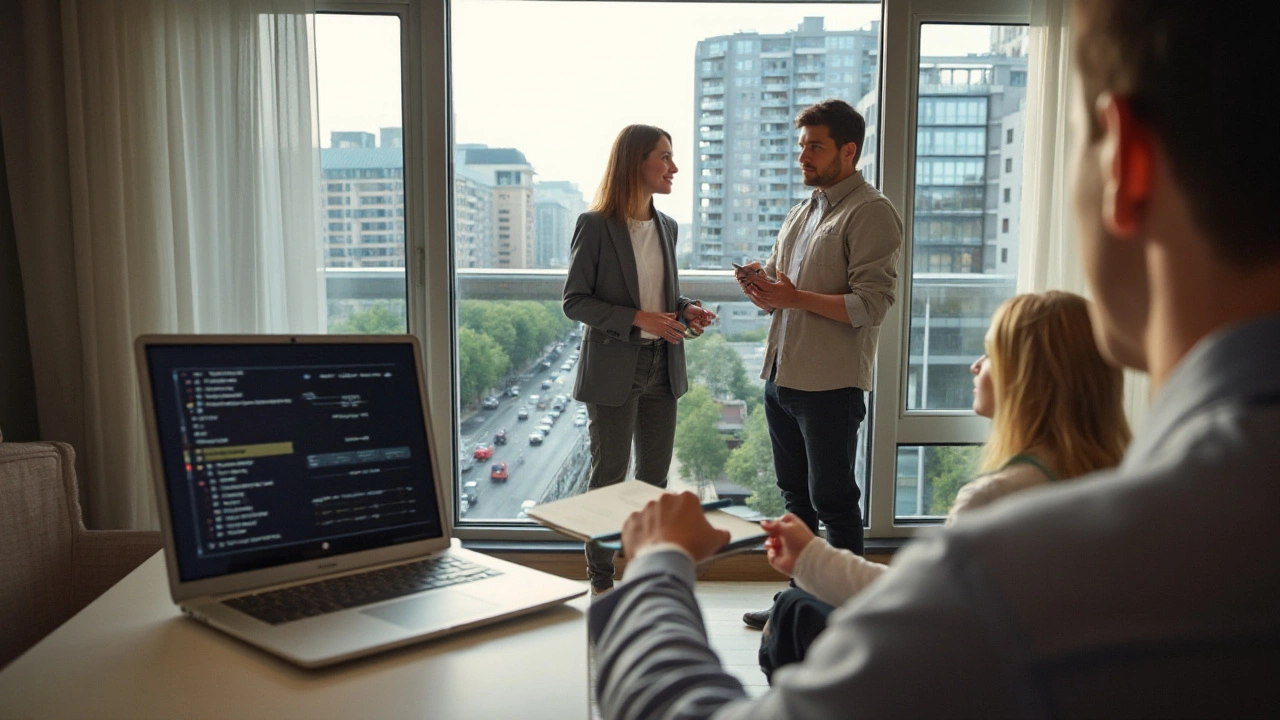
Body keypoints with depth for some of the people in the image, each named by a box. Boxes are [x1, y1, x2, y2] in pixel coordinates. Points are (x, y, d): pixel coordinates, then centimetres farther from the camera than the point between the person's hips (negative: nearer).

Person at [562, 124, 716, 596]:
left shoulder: (666, 226, 9)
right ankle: (600, 579, 19)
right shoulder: (595, 225, -10)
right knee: (609, 475, 5)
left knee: (655, 475, 13)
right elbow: (574, 301, -11)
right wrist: (638, 319, -21)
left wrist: (686, 310, -4)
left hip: (662, 367, 6)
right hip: (614, 369, -6)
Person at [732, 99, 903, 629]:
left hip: (830, 385, -8)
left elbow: (871, 305, -18)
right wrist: (761, 286, -1)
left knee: (833, 501, 2)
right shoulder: (801, 212, 17)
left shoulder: (871, 213, -9)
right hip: (781, 376, 8)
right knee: (795, 497, 16)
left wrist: (795, 297, -22)